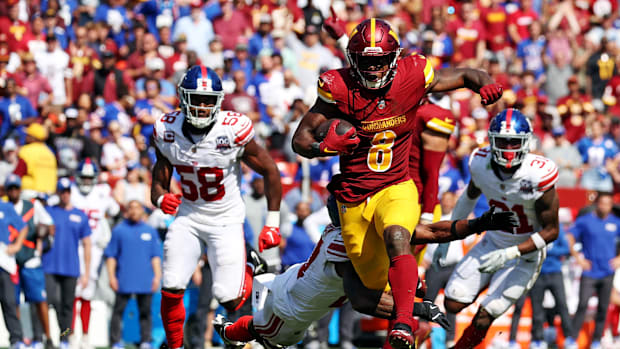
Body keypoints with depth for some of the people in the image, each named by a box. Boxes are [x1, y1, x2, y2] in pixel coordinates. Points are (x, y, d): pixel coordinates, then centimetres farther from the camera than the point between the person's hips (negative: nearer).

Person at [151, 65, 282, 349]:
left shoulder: (234, 131, -20)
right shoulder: (167, 131, -8)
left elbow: (270, 172, -7)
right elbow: (159, 182, 2)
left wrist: (272, 224, -5)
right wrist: (162, 199, -24)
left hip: (226, 220, -2)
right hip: (188, 217, 2)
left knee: (230, 300, -10)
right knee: (171, 290, -15)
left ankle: (251, 266, 25)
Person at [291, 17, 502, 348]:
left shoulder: (411, 78, -10)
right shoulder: (339, 88, -12)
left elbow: (464, 75, 5)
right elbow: (299, 140, -8)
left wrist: (486, 85, -18)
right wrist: (323, 147, -31)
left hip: (396, 189, -1)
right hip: (353, 197, 1)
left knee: (396, 239, -35)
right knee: (376, 284, 11)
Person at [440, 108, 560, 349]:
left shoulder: (538, 175, -29)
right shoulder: (481, 163, -15)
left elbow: (551, 231, -21)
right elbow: (470, 197, 10)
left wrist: (509, 254, -30)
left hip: (525, 254, -5)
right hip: (493, 244, 5)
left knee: (483, 319, -9)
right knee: (453, 305, -3)